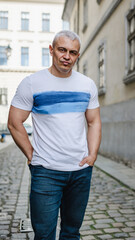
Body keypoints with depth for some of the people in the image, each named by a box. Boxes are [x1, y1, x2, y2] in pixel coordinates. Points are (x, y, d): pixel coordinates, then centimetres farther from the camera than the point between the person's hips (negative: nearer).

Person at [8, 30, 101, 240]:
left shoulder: (88, 85, 7)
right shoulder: (31, 83, -5)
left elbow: (94, 122, 12)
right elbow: (14, 123, -2)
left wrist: (92, 155, 0)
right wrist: (32, 156, -5)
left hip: (82, 170, 4)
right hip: (46, 172, -3)